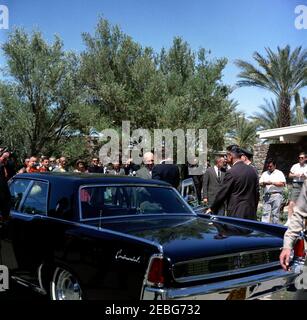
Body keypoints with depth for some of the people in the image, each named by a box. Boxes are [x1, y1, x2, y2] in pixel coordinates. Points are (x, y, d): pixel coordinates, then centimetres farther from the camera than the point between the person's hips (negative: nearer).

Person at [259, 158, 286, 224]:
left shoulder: (279, 173, 7)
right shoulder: (264, 174, 19)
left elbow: (283, 184, -5)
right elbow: (260, 183, 14)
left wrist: (272, 183, -12)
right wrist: (264, 183, -8)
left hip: (276, 195, -3)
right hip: (267, 196, 3)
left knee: (275, 213, -2)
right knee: (265, 213, -4)